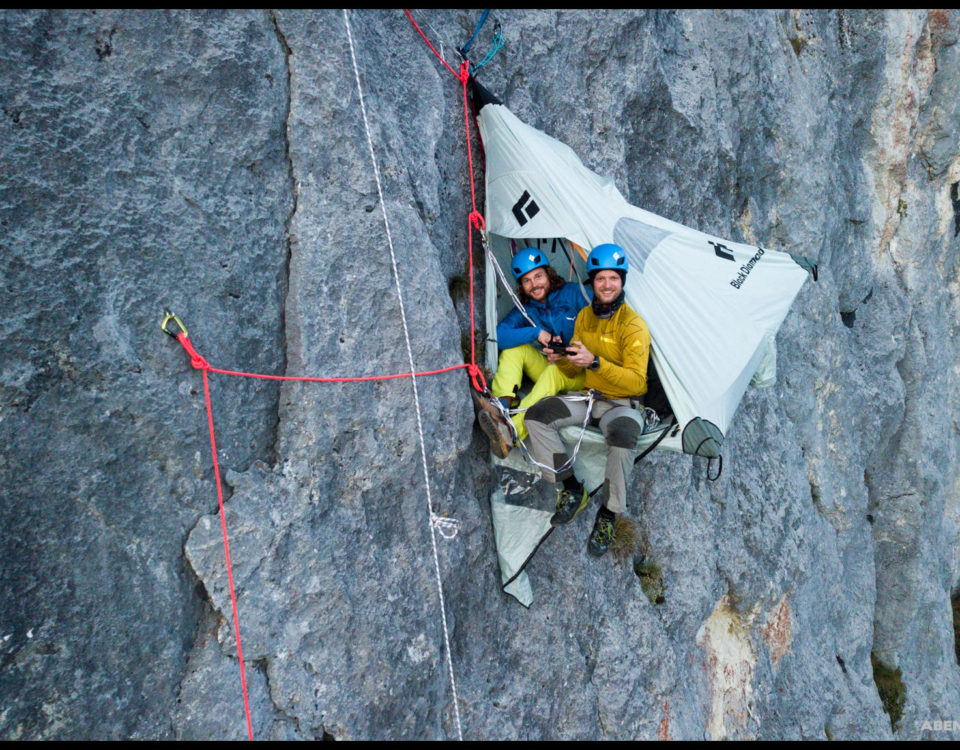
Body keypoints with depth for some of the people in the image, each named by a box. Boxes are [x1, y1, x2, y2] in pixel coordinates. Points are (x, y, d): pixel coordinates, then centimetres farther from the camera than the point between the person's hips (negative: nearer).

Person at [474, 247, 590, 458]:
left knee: (554, 372, -37)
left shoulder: (574, 293, -7)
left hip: (580, 373, -4)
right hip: (548, 367, 4)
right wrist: (535, 332, -23)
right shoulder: (524, 310, 1)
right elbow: (499, 336, -14)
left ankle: (512, 433, -57)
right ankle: (501, 407, -40)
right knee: (513, 347, -16)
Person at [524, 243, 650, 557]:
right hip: (589, 397, 6)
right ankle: (570, 488, -3)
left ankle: (608, 514, -16)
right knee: (537, 415, -13)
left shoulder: (633, 325, -15)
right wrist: (561, 359, -12)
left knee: (622, 438, -39)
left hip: (624, 403, -6)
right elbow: (575, 371, 12)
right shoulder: (584, 316, 6)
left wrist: (595, 362, -34)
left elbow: (636, 381, -23)